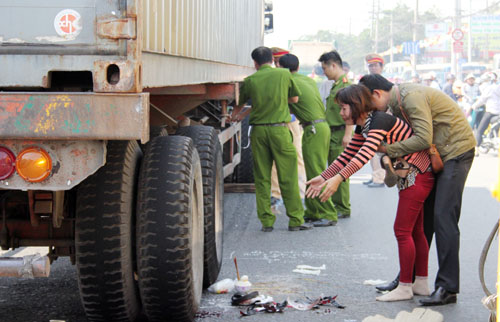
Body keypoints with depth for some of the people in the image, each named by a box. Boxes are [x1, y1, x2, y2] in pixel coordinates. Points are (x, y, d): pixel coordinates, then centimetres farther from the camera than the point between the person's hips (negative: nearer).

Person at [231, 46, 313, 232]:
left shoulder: (250, 81, 5)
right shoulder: (284, 74, 3)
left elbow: (240, 104, 21)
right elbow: (294, 98, 15)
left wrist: (234, 117, 42)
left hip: (258, 130, 2)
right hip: (279, 128, -1)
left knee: (262, 177, 7)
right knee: (288, 176, 2)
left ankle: (266, 221, 7)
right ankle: (295, 220, 4)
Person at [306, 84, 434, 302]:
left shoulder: (379, 121, -22)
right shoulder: (362, 127, 8)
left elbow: (365, 155, -35)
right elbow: (348, 156, 15)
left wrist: (339, 178, -42)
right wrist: (324, 177, 6)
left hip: (417, 175, -10)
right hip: (410, 177, 10)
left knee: (402, 230, -5)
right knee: (415, 231, 14)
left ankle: (405, 287, 3)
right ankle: (421, 284, 23)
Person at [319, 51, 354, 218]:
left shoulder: (346, 84, -12)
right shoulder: (335, 85, 18)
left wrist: (348, 134, -23)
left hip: (341, 133, -10)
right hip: (332, 134, 10)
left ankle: (343, 209, -2)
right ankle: (336, 205, 19)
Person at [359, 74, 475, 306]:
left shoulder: (412, 97, -22)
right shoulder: (397, 102, 9)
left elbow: (423, 139, -28)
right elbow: (404, 137, 11)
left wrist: (388, 149, -19)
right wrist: (388, 160, -8)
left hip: (456, 150, -10)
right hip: (436, 154, 10)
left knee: (443, 217, -14)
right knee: (423, 215, 10)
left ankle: (447, 288, -13)